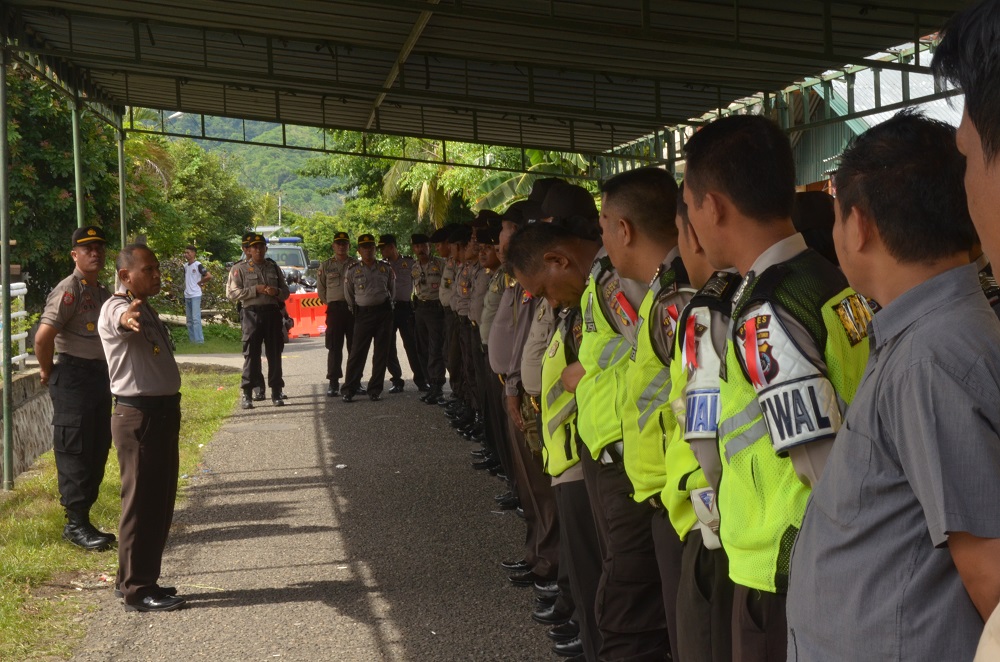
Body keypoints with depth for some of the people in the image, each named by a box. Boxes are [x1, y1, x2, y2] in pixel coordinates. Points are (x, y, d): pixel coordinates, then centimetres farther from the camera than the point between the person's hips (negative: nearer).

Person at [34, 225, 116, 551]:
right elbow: (43, 336, -22)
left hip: (100, 375, 9)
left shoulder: (102, 292, 13)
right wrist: (47, 371, -11)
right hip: (74, 378, -9)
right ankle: (76, 524, 3)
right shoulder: (68, 290, -14)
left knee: (98, 451, 12)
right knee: (75, 453, -4)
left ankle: (82, 519, 21)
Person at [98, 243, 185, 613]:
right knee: (141, 503, -5)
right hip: (139, 416, -10)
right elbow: (121, 319, -40)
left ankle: (138, 579, 26)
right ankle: (137, 590, 1)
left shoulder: (146, 309, 16)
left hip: (163, 412, 10)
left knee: (159, 502, 15)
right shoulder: (116, 308, -14)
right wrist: (128, 318, -63)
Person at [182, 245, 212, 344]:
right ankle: (191, 339, 16)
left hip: (196, 295, -8)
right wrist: (185, 291, 13)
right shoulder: (185, 266, 12)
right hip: (187, 296, 8)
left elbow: (209, 276, -14)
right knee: (189, 319, 10)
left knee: (196, 318, -12)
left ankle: (199, 339, -12)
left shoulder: (198, 265, -9)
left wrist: (199, 283, -5)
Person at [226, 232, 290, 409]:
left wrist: (276, 292, -6)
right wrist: (255, 290, -14)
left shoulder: (274, 267, 14)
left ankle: (276, 392, 12)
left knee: (274, 353, 6)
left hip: (273, 313, 4)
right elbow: (231, 293, -7)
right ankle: (247, 394, -1)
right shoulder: (240, 269, 2)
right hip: (252, 313, -3)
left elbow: (285, 292, 17)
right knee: (251, 354, -5)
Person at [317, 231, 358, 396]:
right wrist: (329, 303, 9)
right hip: (334, 308, 0)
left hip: (353, 307, 0)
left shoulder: (356, 265, 6)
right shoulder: (326, 266, 9)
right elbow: (320, 288, 14)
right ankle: (333, 383, 0)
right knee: (334, 347, -2)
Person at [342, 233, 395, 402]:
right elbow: (348, 295, 11)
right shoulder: (353, 270, 1)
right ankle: (349, 390, 0)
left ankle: (375, 390, 11)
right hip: (363, 313, -2)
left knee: (381, 352, 4)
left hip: (384, 311, 2)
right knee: (357, 352, -5)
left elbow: (392, 290, 18)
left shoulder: (385, 268, 5)